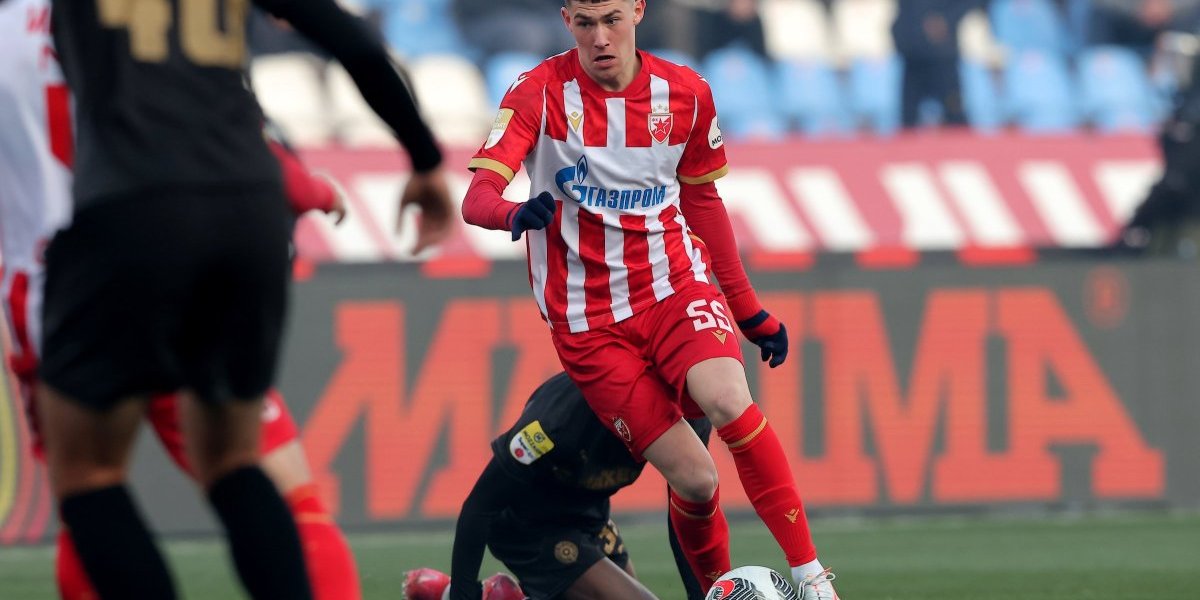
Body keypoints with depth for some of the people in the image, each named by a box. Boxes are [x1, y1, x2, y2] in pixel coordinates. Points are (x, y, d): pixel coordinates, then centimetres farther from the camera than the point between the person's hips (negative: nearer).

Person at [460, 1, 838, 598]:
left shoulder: (685, 94, 3)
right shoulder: (540, 92, -7)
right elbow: (477, 196, -18)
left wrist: (749, 309, 21)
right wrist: (513, 212, -42)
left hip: (675, 286, 2)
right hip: (587, 319, -1)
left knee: (729, 402, -29)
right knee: (694, 480, -12)